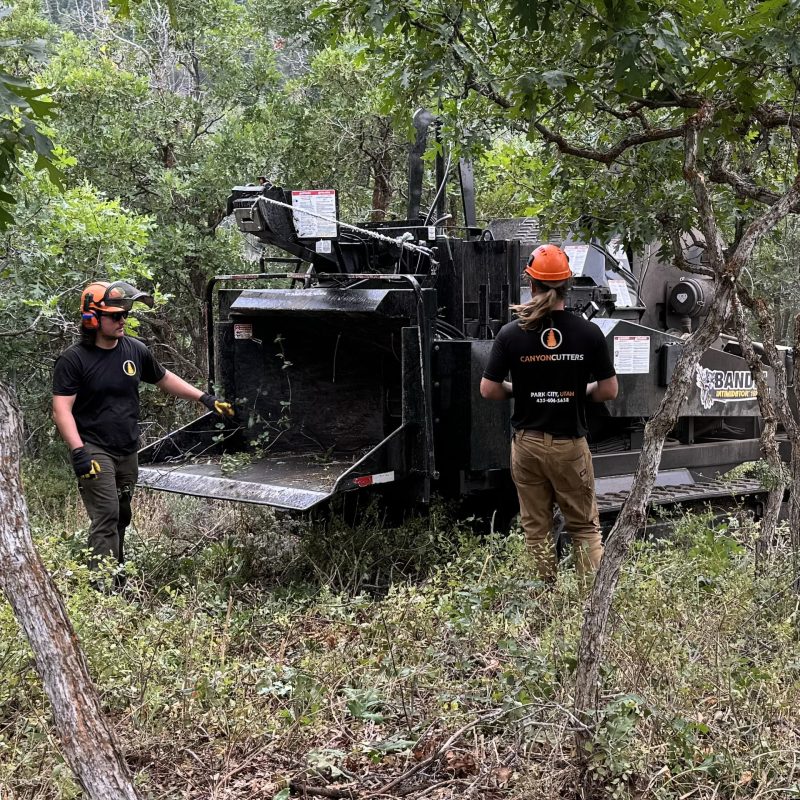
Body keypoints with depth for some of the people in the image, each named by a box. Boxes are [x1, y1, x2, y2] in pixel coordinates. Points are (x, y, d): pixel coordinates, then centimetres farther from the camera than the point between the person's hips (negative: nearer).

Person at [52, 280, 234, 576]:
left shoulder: (135, 350, 5)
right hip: (94, 451, -6)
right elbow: (62, 410, -16)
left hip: (127, 452, 7)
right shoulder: (73, 360, -13)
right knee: (106, 517, -15)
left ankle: (118, 578, 29)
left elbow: (164, 378, 21)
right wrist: (78, 451, -27)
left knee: (120, 518, 16)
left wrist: (204, 398, 18)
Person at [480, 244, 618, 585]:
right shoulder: (588, 332, -8)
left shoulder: (512, 333, -7)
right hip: (570, 443, -1)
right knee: (585, 528, 10)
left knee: (536, 529, 12)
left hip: (528, 442, 1)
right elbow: (608, 390, -4)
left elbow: (488, 389, -5)